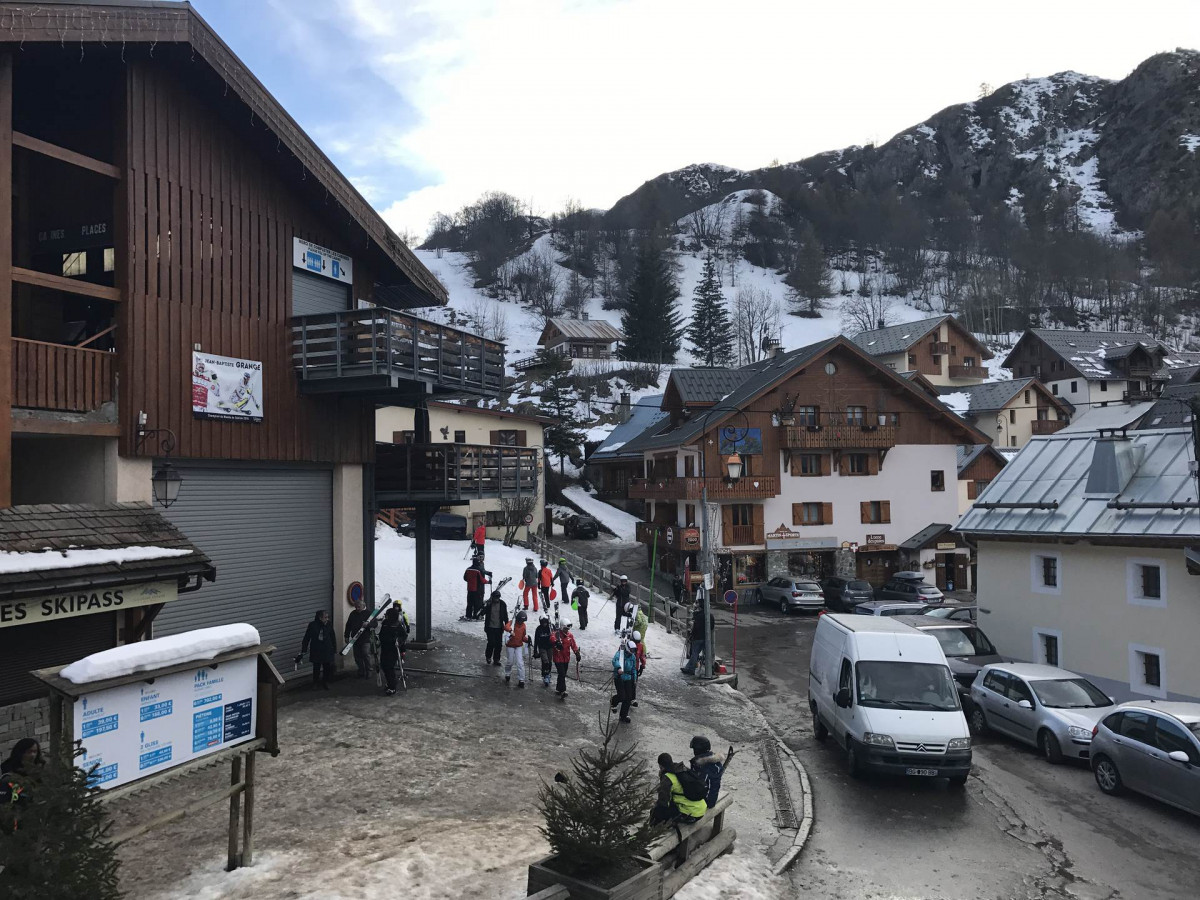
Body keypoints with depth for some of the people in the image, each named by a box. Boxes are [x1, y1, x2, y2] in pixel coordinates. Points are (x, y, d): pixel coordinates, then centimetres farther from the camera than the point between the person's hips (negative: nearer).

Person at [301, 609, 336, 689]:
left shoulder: (329, 625, -4)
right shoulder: (312, 625, -10)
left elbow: (333, 638, 4)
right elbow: (307, 638, -3)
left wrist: (335, 650, 6)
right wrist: (304, 650, -2)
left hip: (327, 651, 2)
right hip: (316, 651, -2)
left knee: (327, 667, 4)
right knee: (316, 668, 3)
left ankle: (325, 682, 23)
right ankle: (315, 683, 23)